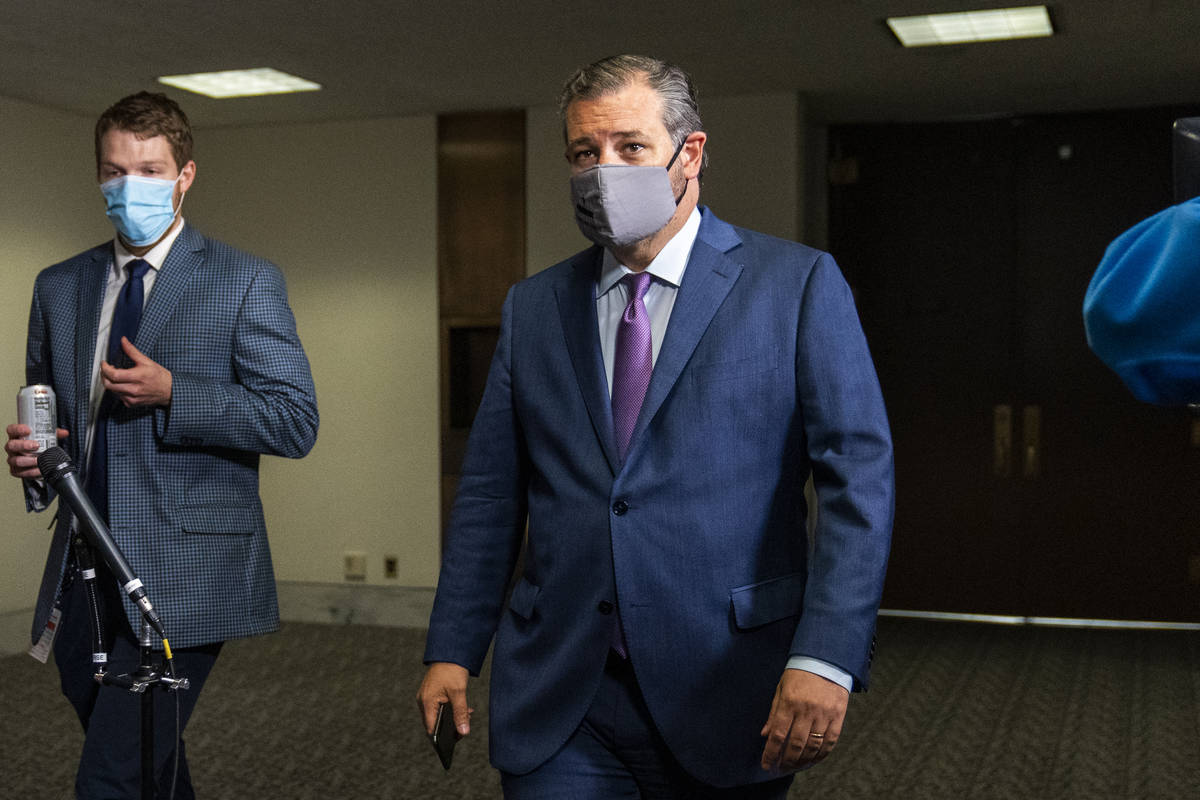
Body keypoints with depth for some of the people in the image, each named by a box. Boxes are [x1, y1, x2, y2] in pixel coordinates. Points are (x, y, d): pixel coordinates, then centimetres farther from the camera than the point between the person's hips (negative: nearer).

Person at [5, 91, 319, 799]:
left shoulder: (245, 282, -3)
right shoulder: (59, 287, 12)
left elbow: (296, 422, -8)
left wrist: (172, 393, -18)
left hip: (184, 578, -5)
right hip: (82, 581, 6)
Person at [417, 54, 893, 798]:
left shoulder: (797, 284, -2)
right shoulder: (533, 306, 10)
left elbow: (858, 473, -9)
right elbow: (490, 493, 11)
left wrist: (825, 655, -19)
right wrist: (453, 651, 7)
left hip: (727, 691, -2)